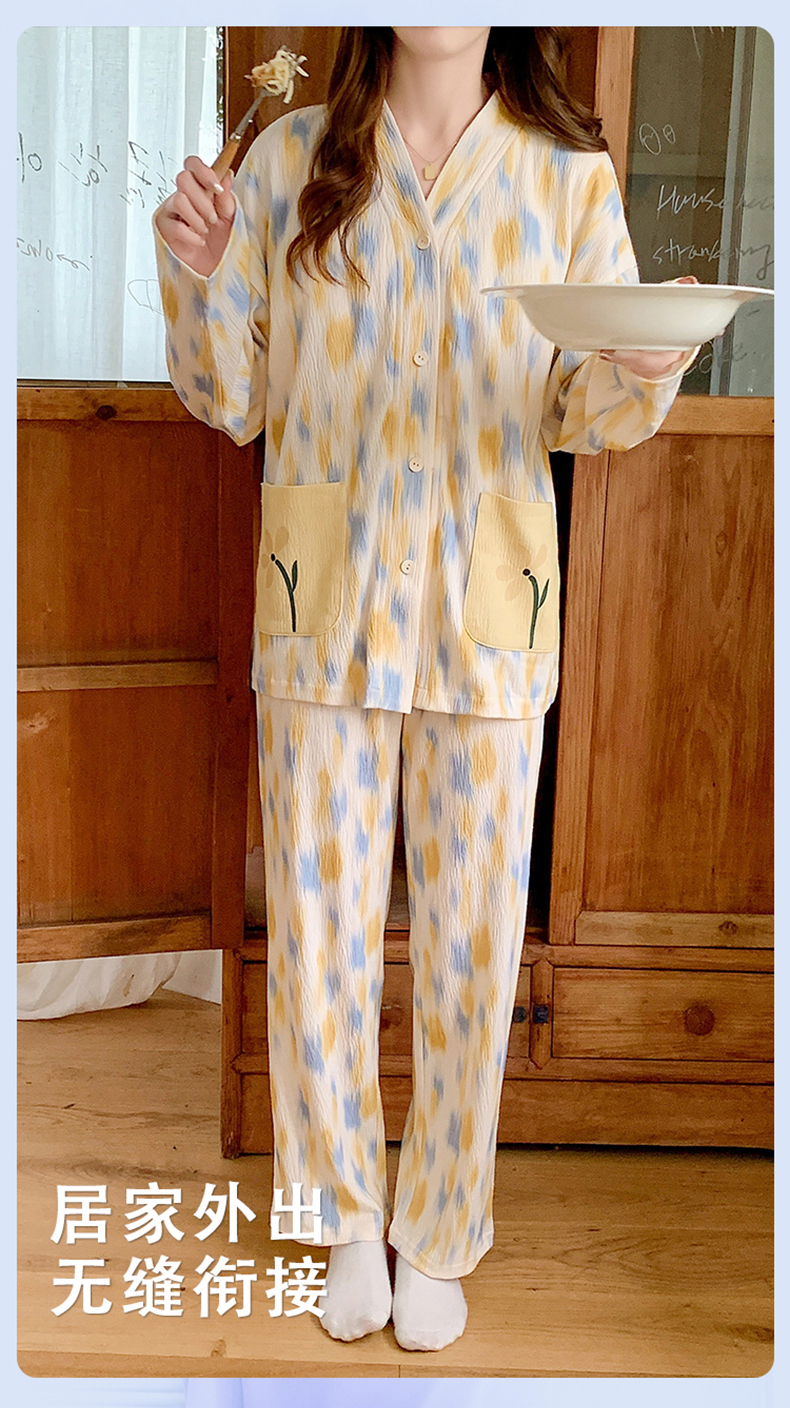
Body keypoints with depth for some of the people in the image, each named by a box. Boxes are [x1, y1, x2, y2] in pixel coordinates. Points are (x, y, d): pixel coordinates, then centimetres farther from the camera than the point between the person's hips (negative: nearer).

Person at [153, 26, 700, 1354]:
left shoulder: (568, 176, 4)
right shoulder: (288, 162, 5)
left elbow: (590, 415, 3)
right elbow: (234, 402, 5)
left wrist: (646, 372, -19)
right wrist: (196, 279, -13)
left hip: (487, 615, 0)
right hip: (325, 606, 1)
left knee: (472, 945, 8)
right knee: (318, 936, 9)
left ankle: (438, 1235, 32)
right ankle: (347, 1219, 34)